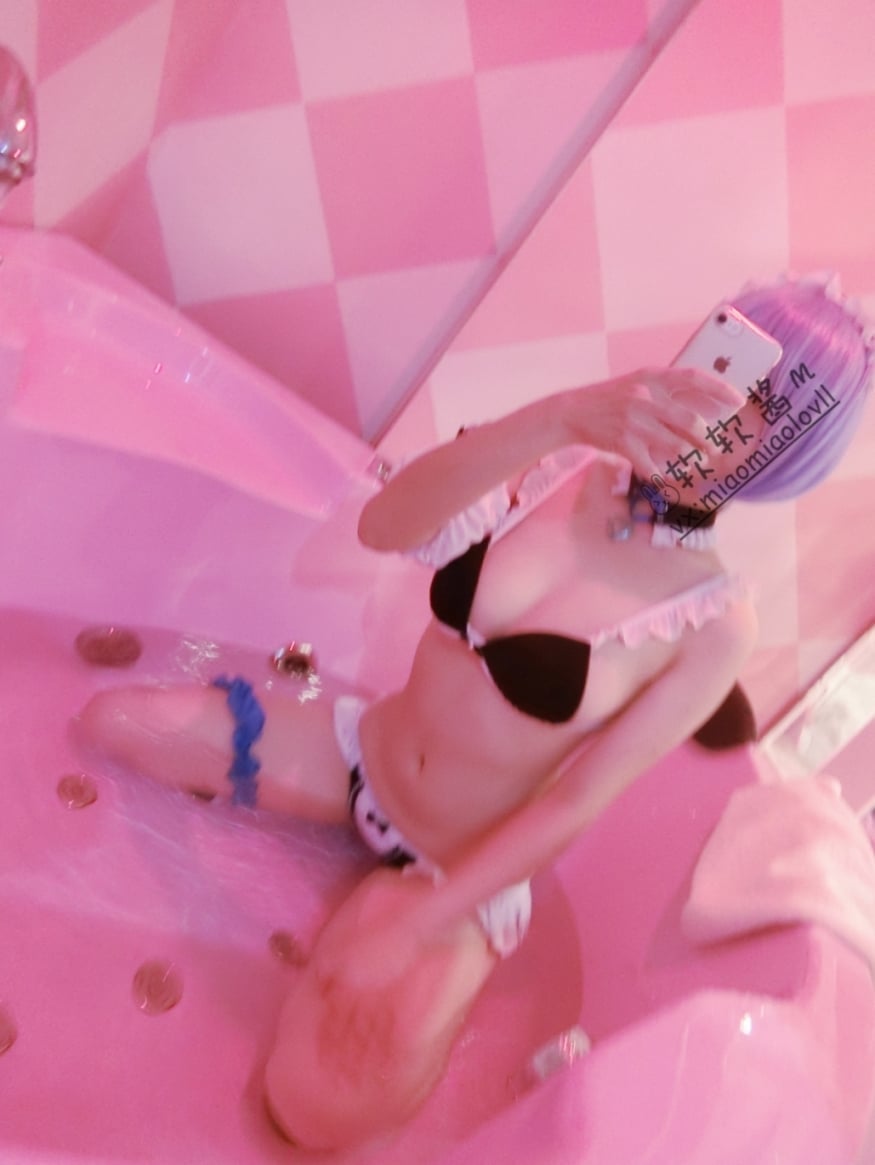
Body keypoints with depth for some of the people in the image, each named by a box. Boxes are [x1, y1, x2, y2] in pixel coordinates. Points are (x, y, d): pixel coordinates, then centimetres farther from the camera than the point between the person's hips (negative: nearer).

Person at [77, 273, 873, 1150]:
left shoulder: (716, 624, -21)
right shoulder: (557, 465, -13)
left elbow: (570, 807, -18)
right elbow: (384, 529, -30)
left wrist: (406, 938, -17)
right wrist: (559, 414, -44)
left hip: (460, 870, -3)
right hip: (364, 752, 4)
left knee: (319, 1114, -19)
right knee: (109, 721, 0)